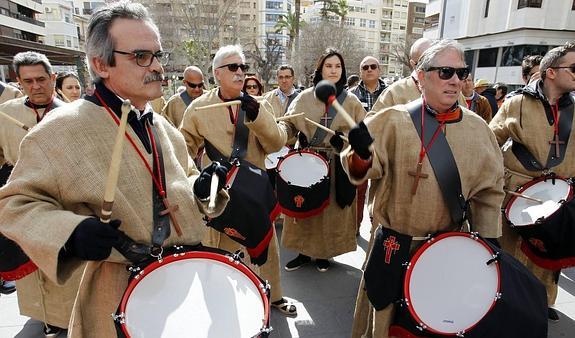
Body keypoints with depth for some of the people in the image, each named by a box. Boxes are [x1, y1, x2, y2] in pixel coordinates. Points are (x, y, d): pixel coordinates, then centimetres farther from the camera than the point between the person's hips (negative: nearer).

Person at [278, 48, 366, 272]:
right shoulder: (305, 97, 3)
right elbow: (289, 125, 2)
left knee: (331, 208, 7)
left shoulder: (351, 101, 3)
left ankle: (324, 253, 27)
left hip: (338, 166, 0)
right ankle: (304, 252, 26)